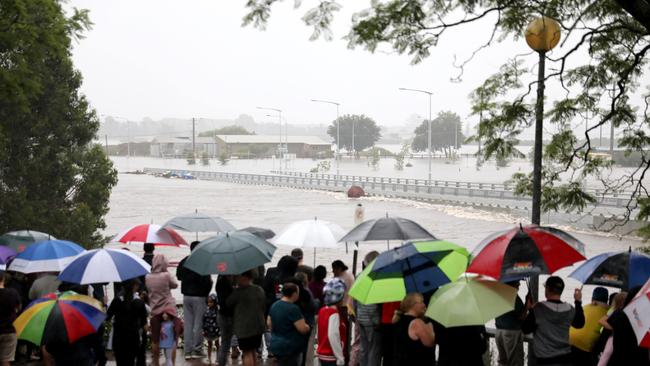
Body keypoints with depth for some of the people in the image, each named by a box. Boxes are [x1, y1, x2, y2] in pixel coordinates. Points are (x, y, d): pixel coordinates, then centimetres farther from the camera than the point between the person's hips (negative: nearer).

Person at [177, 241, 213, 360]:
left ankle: (188, 351, 11)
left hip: (186, 296, 6)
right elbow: (207, 281, -18)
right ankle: (197, 350, 5)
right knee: (198, 324, 2)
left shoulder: (183, 262, 4)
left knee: (188, 324, 9)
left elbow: (178, 276, 12)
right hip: (199, 296, -6)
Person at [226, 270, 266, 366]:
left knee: (247, 353, -3)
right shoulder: (260, 290, 5)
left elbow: (228, 303, -2)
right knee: (253, 351, 18)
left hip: (244, 327, -7)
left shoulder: (239, 291, -16)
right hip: (259, 326, 7)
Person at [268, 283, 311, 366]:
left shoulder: (274, 305, 5)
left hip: (276, 345, 9)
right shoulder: (293, 308, -21)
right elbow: (303, 329, -22)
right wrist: (308, 327, -1)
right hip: (290, 348, -9)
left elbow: (269, 323, 16)